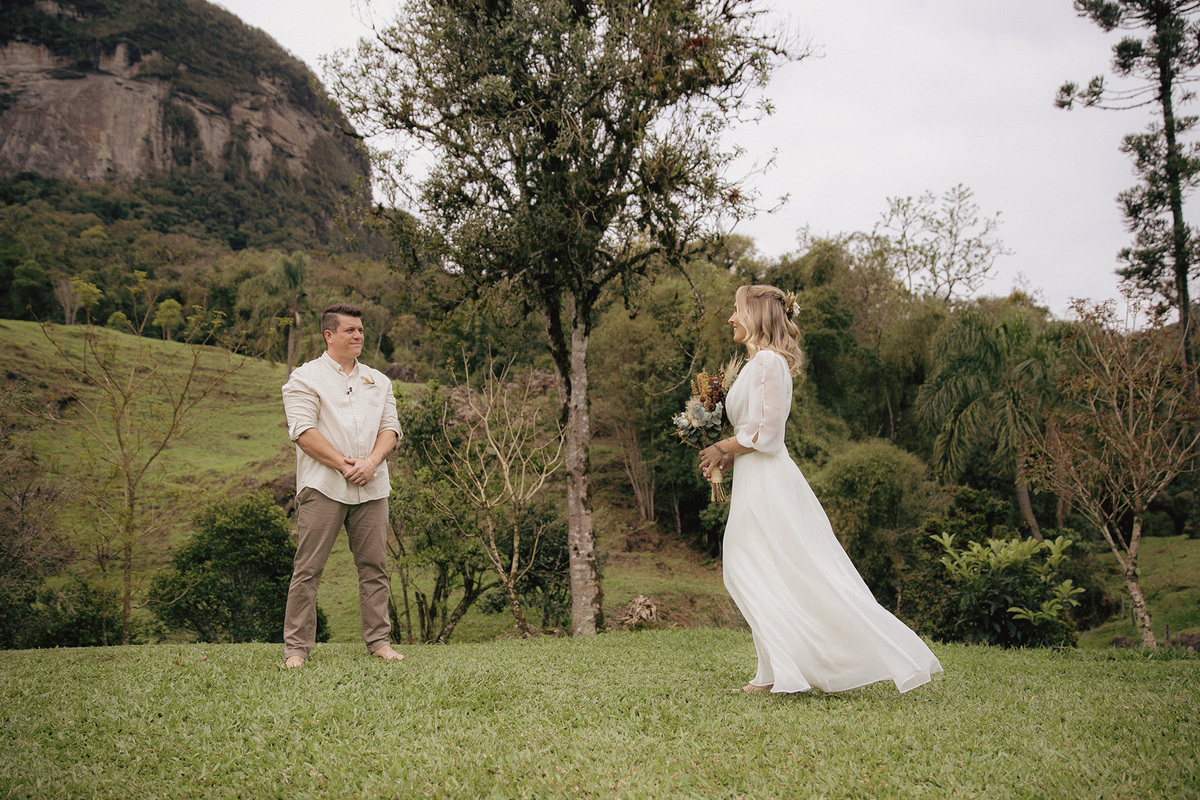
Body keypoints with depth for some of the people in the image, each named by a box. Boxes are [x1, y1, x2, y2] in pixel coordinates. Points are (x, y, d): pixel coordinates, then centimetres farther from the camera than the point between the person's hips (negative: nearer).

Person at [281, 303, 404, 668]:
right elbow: (303, 431, -9)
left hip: (371, 487, 5)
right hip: (322, 486, -5)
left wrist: (371, 462, -7)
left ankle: (379, 641, 13)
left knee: (374, 566, 5)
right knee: (308, 569, -3)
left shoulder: (378, 381, 18)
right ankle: (296, 648, 4)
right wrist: (344, 464, -14)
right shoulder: (306, 378, 1)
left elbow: (390, 429, 11)